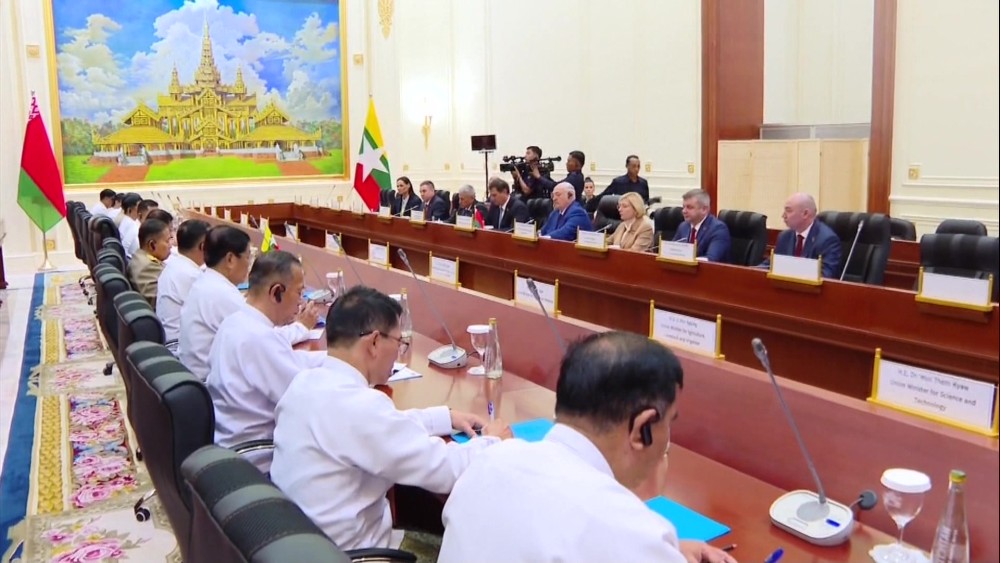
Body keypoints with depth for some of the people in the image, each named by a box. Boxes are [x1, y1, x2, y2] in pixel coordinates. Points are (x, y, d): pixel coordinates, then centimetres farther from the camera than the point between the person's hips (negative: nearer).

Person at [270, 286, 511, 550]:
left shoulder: (306, 381, -2)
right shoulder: (359, 404, -28)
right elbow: (446, 470, -23)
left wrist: (447, 417, 11)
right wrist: (491, 440, -5)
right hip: (344, 550, -7)